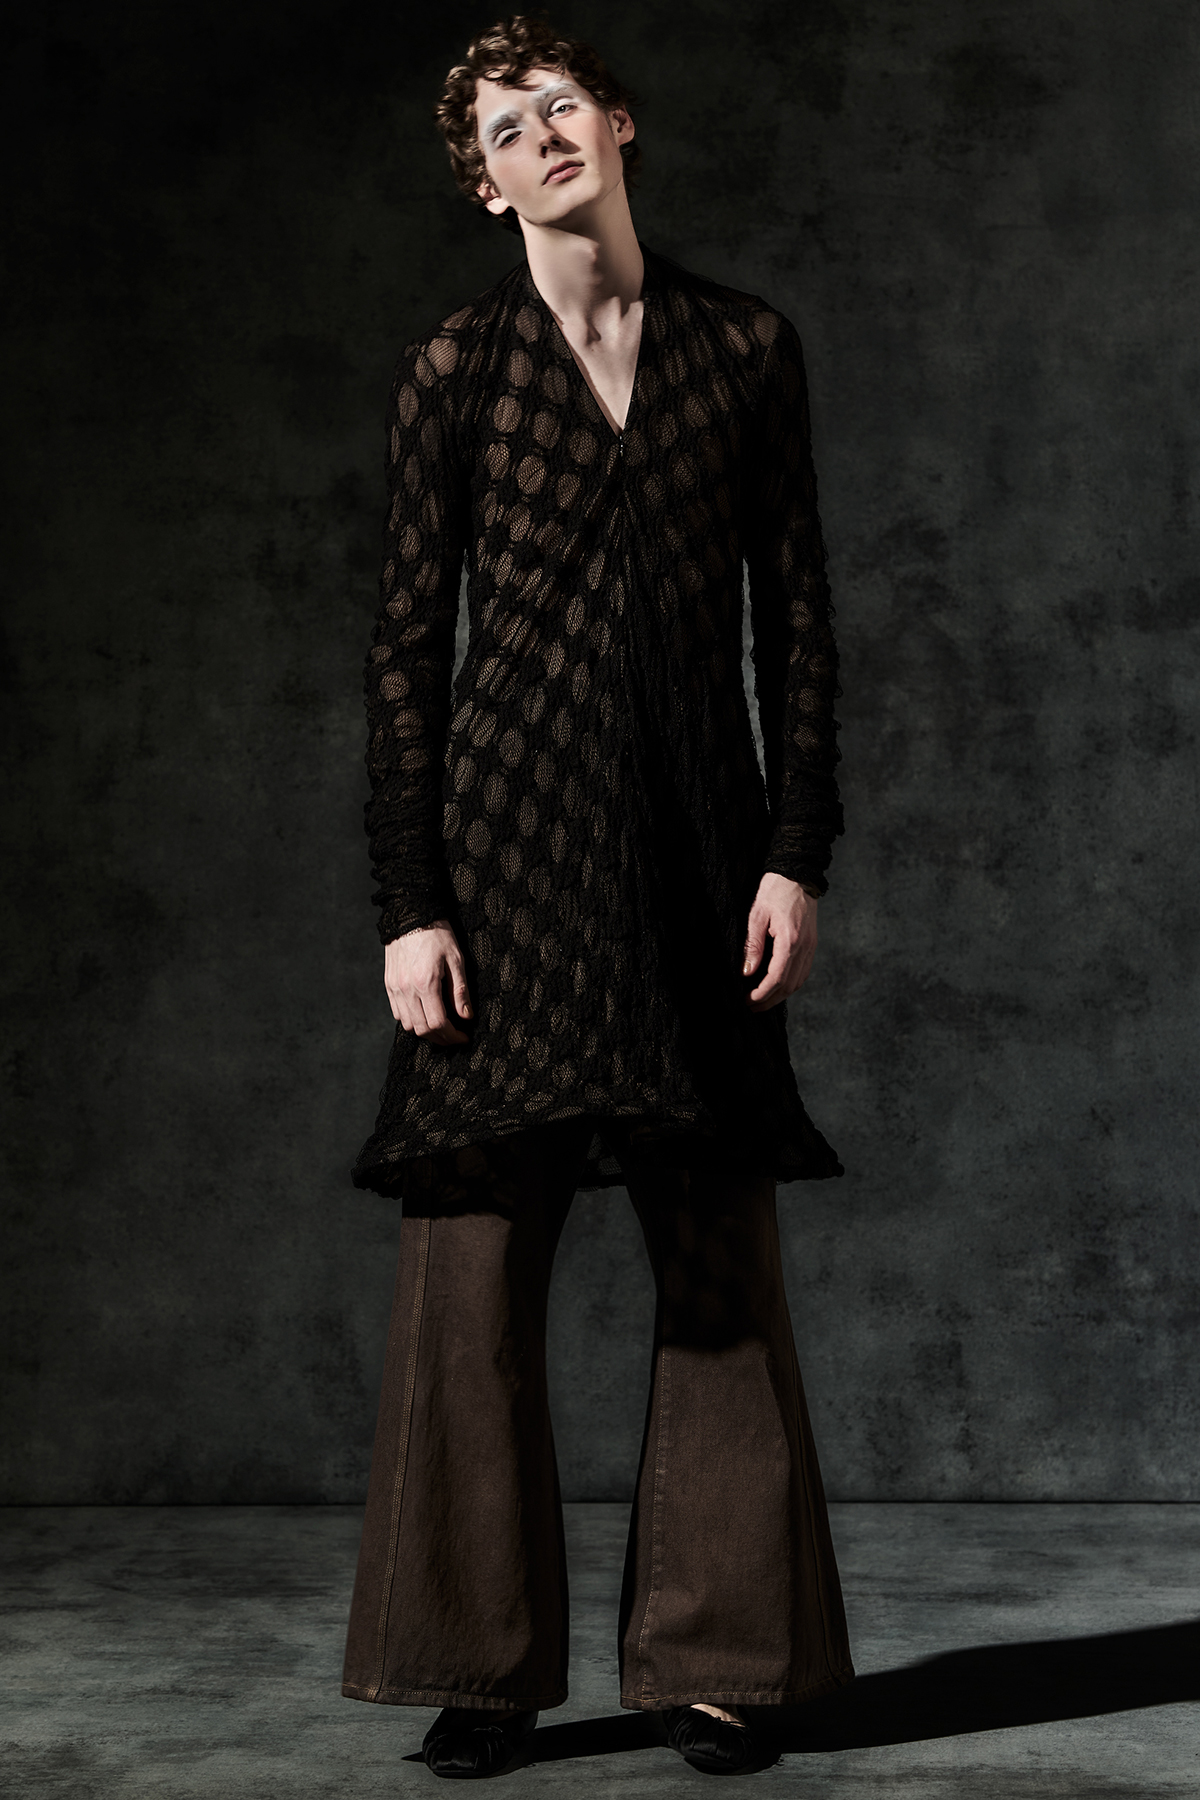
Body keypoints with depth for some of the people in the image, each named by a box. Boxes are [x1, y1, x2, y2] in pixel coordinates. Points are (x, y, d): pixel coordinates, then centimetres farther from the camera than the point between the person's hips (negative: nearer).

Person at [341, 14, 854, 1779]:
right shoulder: (453, 371, 5)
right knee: (475, 1250, -1)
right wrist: (407, 904, -4)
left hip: (696, 841, 1)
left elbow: (798, 615, 9)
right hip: (506, 834, -1)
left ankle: (720, 1656, 16)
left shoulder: (748, 348, 9)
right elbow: (405, 646, 3)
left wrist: (798, 854, 1)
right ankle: (482, 1665, 13)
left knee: (723, 1258, 2)